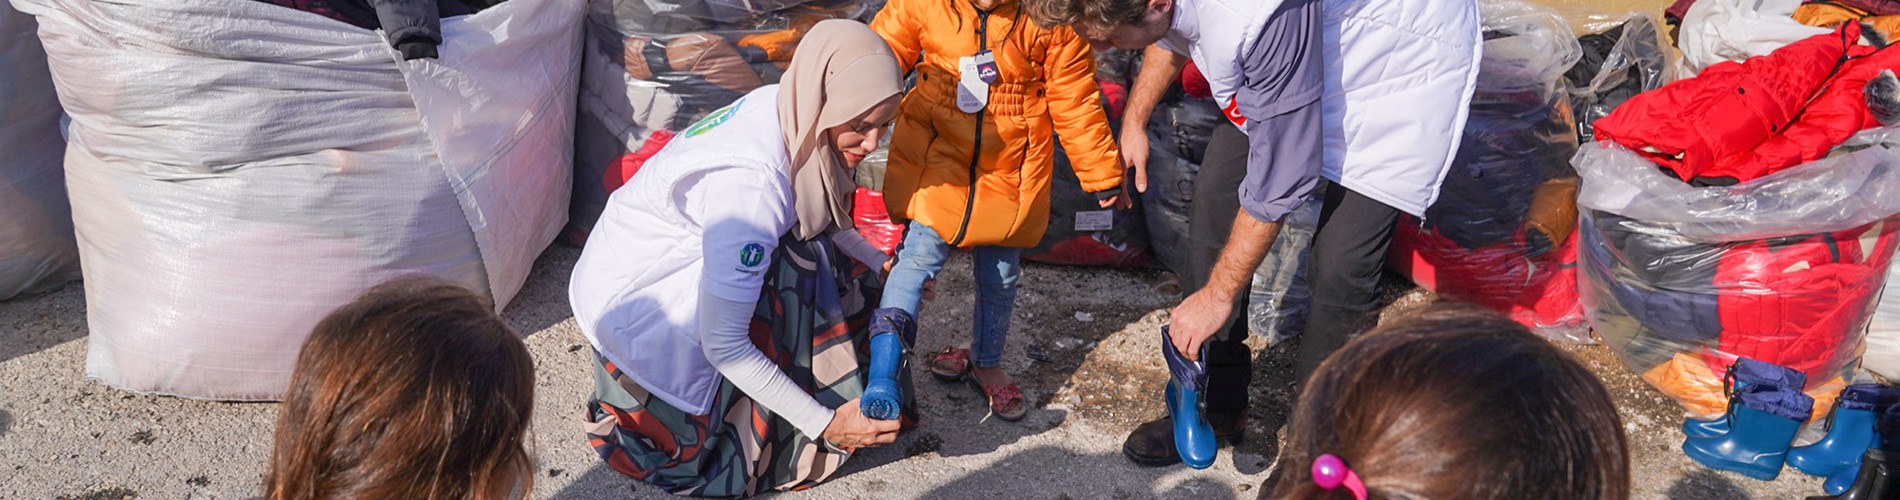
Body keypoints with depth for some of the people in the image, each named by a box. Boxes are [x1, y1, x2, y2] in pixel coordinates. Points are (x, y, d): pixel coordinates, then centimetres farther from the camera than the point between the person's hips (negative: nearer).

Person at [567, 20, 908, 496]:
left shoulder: (785, 108, -12)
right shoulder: (751, 180, -37)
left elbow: (820, 216, 11)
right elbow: (722, 344, -32)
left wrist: (883, 266, 1)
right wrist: (823, 425, -28)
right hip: (629, 297, -8)